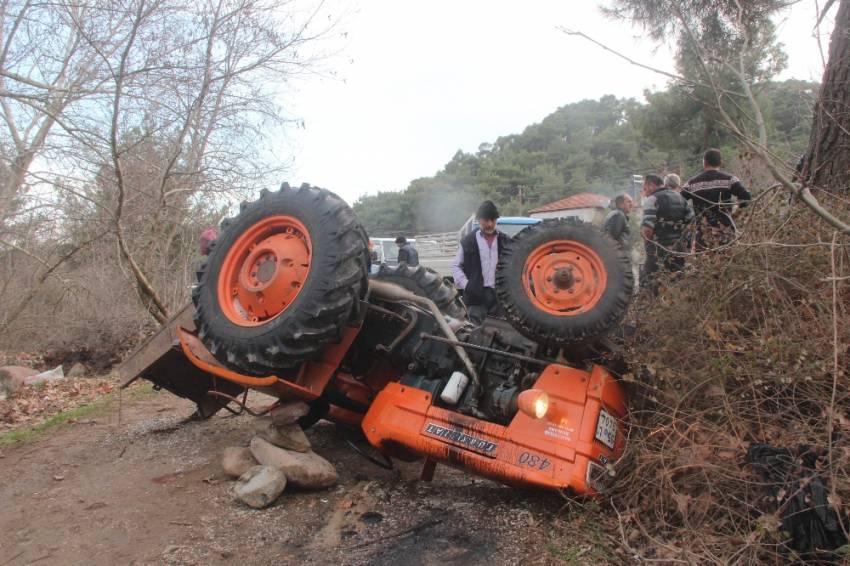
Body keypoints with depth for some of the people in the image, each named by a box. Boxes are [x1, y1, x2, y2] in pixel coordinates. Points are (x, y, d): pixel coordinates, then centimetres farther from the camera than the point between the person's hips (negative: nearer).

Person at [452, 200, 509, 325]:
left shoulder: (505, 241, 10)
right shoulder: (468, 241, 2)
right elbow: (456, 266, 8)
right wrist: (466, 285, -4)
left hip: (501, 295, 2)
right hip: (476, 295, -2)